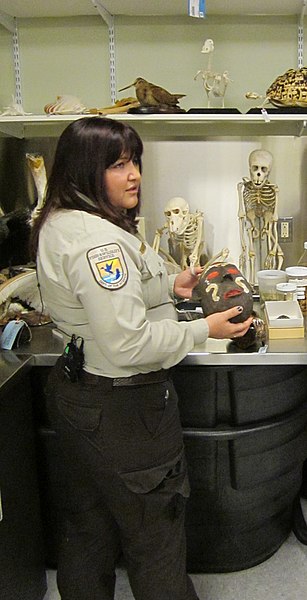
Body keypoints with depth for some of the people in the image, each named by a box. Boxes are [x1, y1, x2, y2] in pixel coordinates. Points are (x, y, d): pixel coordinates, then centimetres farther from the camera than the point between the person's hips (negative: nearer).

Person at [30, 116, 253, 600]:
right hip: (120, 410, -10)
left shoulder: (59, 224, 6)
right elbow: (128, 341, -29)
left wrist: (168, 286, 10)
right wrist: (205, 330, -16)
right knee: (156, 541, 11)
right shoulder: (98, 240, -27)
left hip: (77, 393, 10)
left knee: (88, 527, 26)